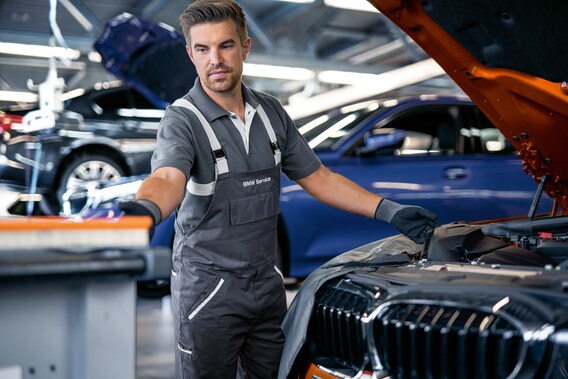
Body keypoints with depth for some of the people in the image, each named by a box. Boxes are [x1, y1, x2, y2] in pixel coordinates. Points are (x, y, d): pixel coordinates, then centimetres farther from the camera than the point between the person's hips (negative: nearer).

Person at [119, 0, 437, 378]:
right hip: (208, 286, -5)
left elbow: (319, 178, 12)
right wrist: (146, 209, -59)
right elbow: (168, 178, -34)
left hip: (268, 283, 6)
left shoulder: (271, 112, 5)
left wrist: (389, 211, 6)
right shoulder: (183, 120, -14)